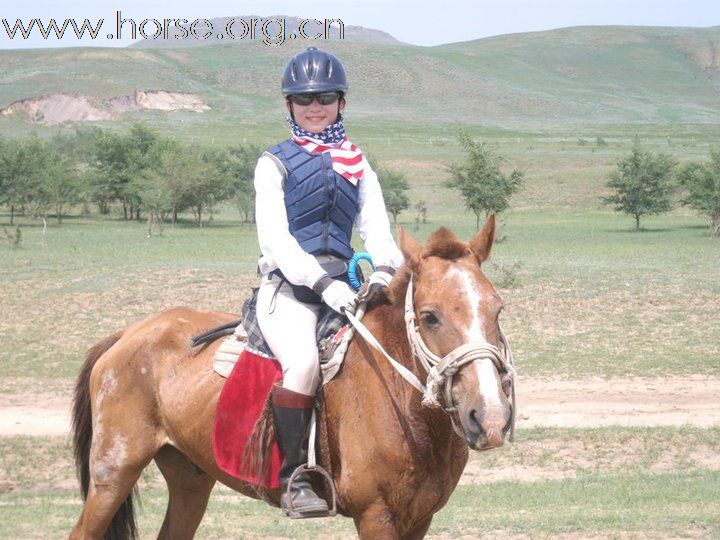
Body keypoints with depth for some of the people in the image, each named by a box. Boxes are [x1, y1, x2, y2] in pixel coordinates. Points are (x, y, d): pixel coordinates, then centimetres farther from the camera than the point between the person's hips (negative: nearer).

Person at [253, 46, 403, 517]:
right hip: (290, 286, -4)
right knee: (304, 363, -32)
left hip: (343, 288, 4)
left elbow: (376, 226, 9)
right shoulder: (275, 163, 7)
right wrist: (323, 283, -19)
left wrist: (385, 269, -15)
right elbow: (274, 237, -5)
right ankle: (295, 477, -23)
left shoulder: (357, 164, 20)